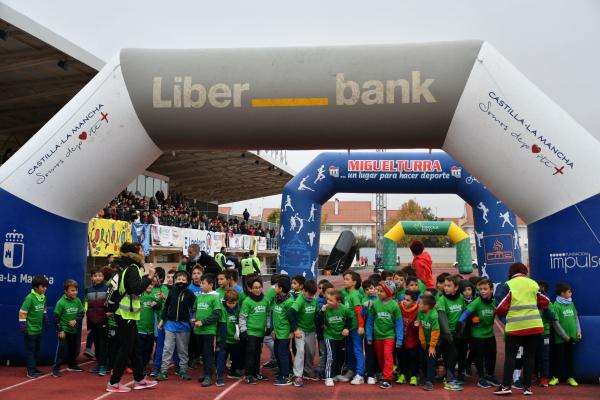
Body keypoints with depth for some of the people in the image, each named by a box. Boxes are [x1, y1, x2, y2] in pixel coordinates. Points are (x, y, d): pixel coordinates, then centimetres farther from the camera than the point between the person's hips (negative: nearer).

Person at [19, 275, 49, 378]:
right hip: (30, 329, -8)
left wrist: (45, 317, 19)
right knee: (30, 350, 0)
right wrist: (22, 324, -18)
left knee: (36, 349, 15)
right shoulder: (30, 298, -20)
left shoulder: (43, 297, 3)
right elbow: (22, 312, -18)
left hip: (38, 328, 8)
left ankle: (34, 368, 25)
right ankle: (30, 371, 6)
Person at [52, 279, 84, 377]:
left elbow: (81, 313, 5)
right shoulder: (61, 302, -17)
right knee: (61, 349, -10)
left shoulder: (77, 301, -3)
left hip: (73, 329, 6)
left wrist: (76, 320, -14)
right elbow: (56, 317, -13)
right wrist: (60, 330, -13)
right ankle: (56, 369, -1)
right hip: (63, 330, -6)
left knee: (74, 348, 17)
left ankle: (72, 365, 35)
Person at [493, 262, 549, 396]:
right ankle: (527, 387, 13)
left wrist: (508, 313, 14)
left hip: (515, 326, -3)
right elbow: (545, 302, 14)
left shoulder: (507, 285, -3)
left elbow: (501, 307, -7)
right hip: (534, 325, 3)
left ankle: (506, 386, -1)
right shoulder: (534, 283, 8)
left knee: (510, 356, 4)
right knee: (529, 356, 11)